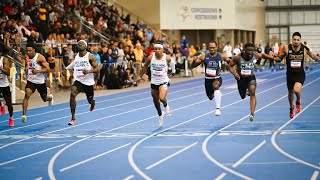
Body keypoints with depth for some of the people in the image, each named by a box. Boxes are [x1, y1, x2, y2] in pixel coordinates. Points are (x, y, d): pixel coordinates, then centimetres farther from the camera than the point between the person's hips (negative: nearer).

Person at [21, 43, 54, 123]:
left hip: (40, 81, -2)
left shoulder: (40, 57, -17)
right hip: (31, 80, 2)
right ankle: (24, 115, -25)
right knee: (27, 95, -23)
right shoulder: (27, 57, -2)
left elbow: (47, 69, -20)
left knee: (45, 99, 16)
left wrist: (38, 71, -33)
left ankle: (50, 96, 56)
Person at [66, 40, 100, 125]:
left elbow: (97, 69, -12)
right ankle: (73, 118, -21)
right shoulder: (76, 56, 5)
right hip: (78, 81, 2)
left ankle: (93, 103, 57)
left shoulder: (90, 56, -8)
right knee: (72, 94, -27)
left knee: (90, 101, 13)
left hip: (88, 82, -2)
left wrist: (89, 71, -26)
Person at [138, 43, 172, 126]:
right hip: (154, 82, 3)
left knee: (162, 98, -24)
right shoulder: (151, 57, -10)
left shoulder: (167, 58, -14)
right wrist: (140, 76, 11)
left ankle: (166, 105, 12)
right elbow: (145, 66, 7)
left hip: (164, 81, -3)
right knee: (156, 101, 15)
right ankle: (160, 115, 42)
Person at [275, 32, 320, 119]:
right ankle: (291, 107, 49)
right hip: (290, 74, 2)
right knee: (290, 92, 18)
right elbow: (279, 58, -1)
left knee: (297, 89, -28)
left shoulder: (304, 49, -10)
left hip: (300, 74, -2)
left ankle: (298, 102, 8)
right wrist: (273, 58, -20)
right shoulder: (286, 48, -12)